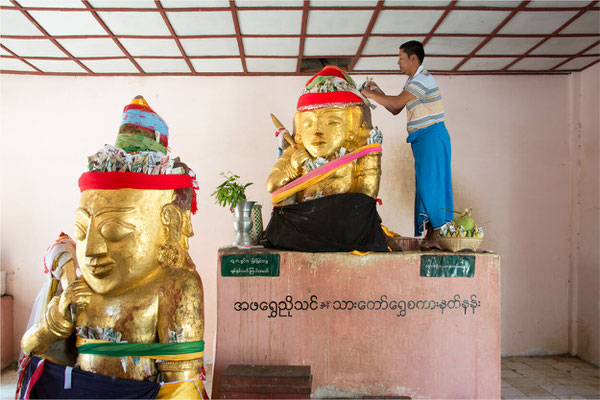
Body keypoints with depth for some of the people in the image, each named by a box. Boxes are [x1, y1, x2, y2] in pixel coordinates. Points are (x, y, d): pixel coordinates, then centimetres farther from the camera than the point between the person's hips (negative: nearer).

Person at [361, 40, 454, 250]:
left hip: (432, 135, -10)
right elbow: (395, 110, 20)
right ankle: (429, 235, 9)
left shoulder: (423, 78, -11)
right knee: (423, 185, 6)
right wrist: (378, 91, 11)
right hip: (420, 138, 10)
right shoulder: (412, 81, 20)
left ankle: (435, 235, -7)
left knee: (430, 183, -11)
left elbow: (397, 102, -19)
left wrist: (370, 94, -9)